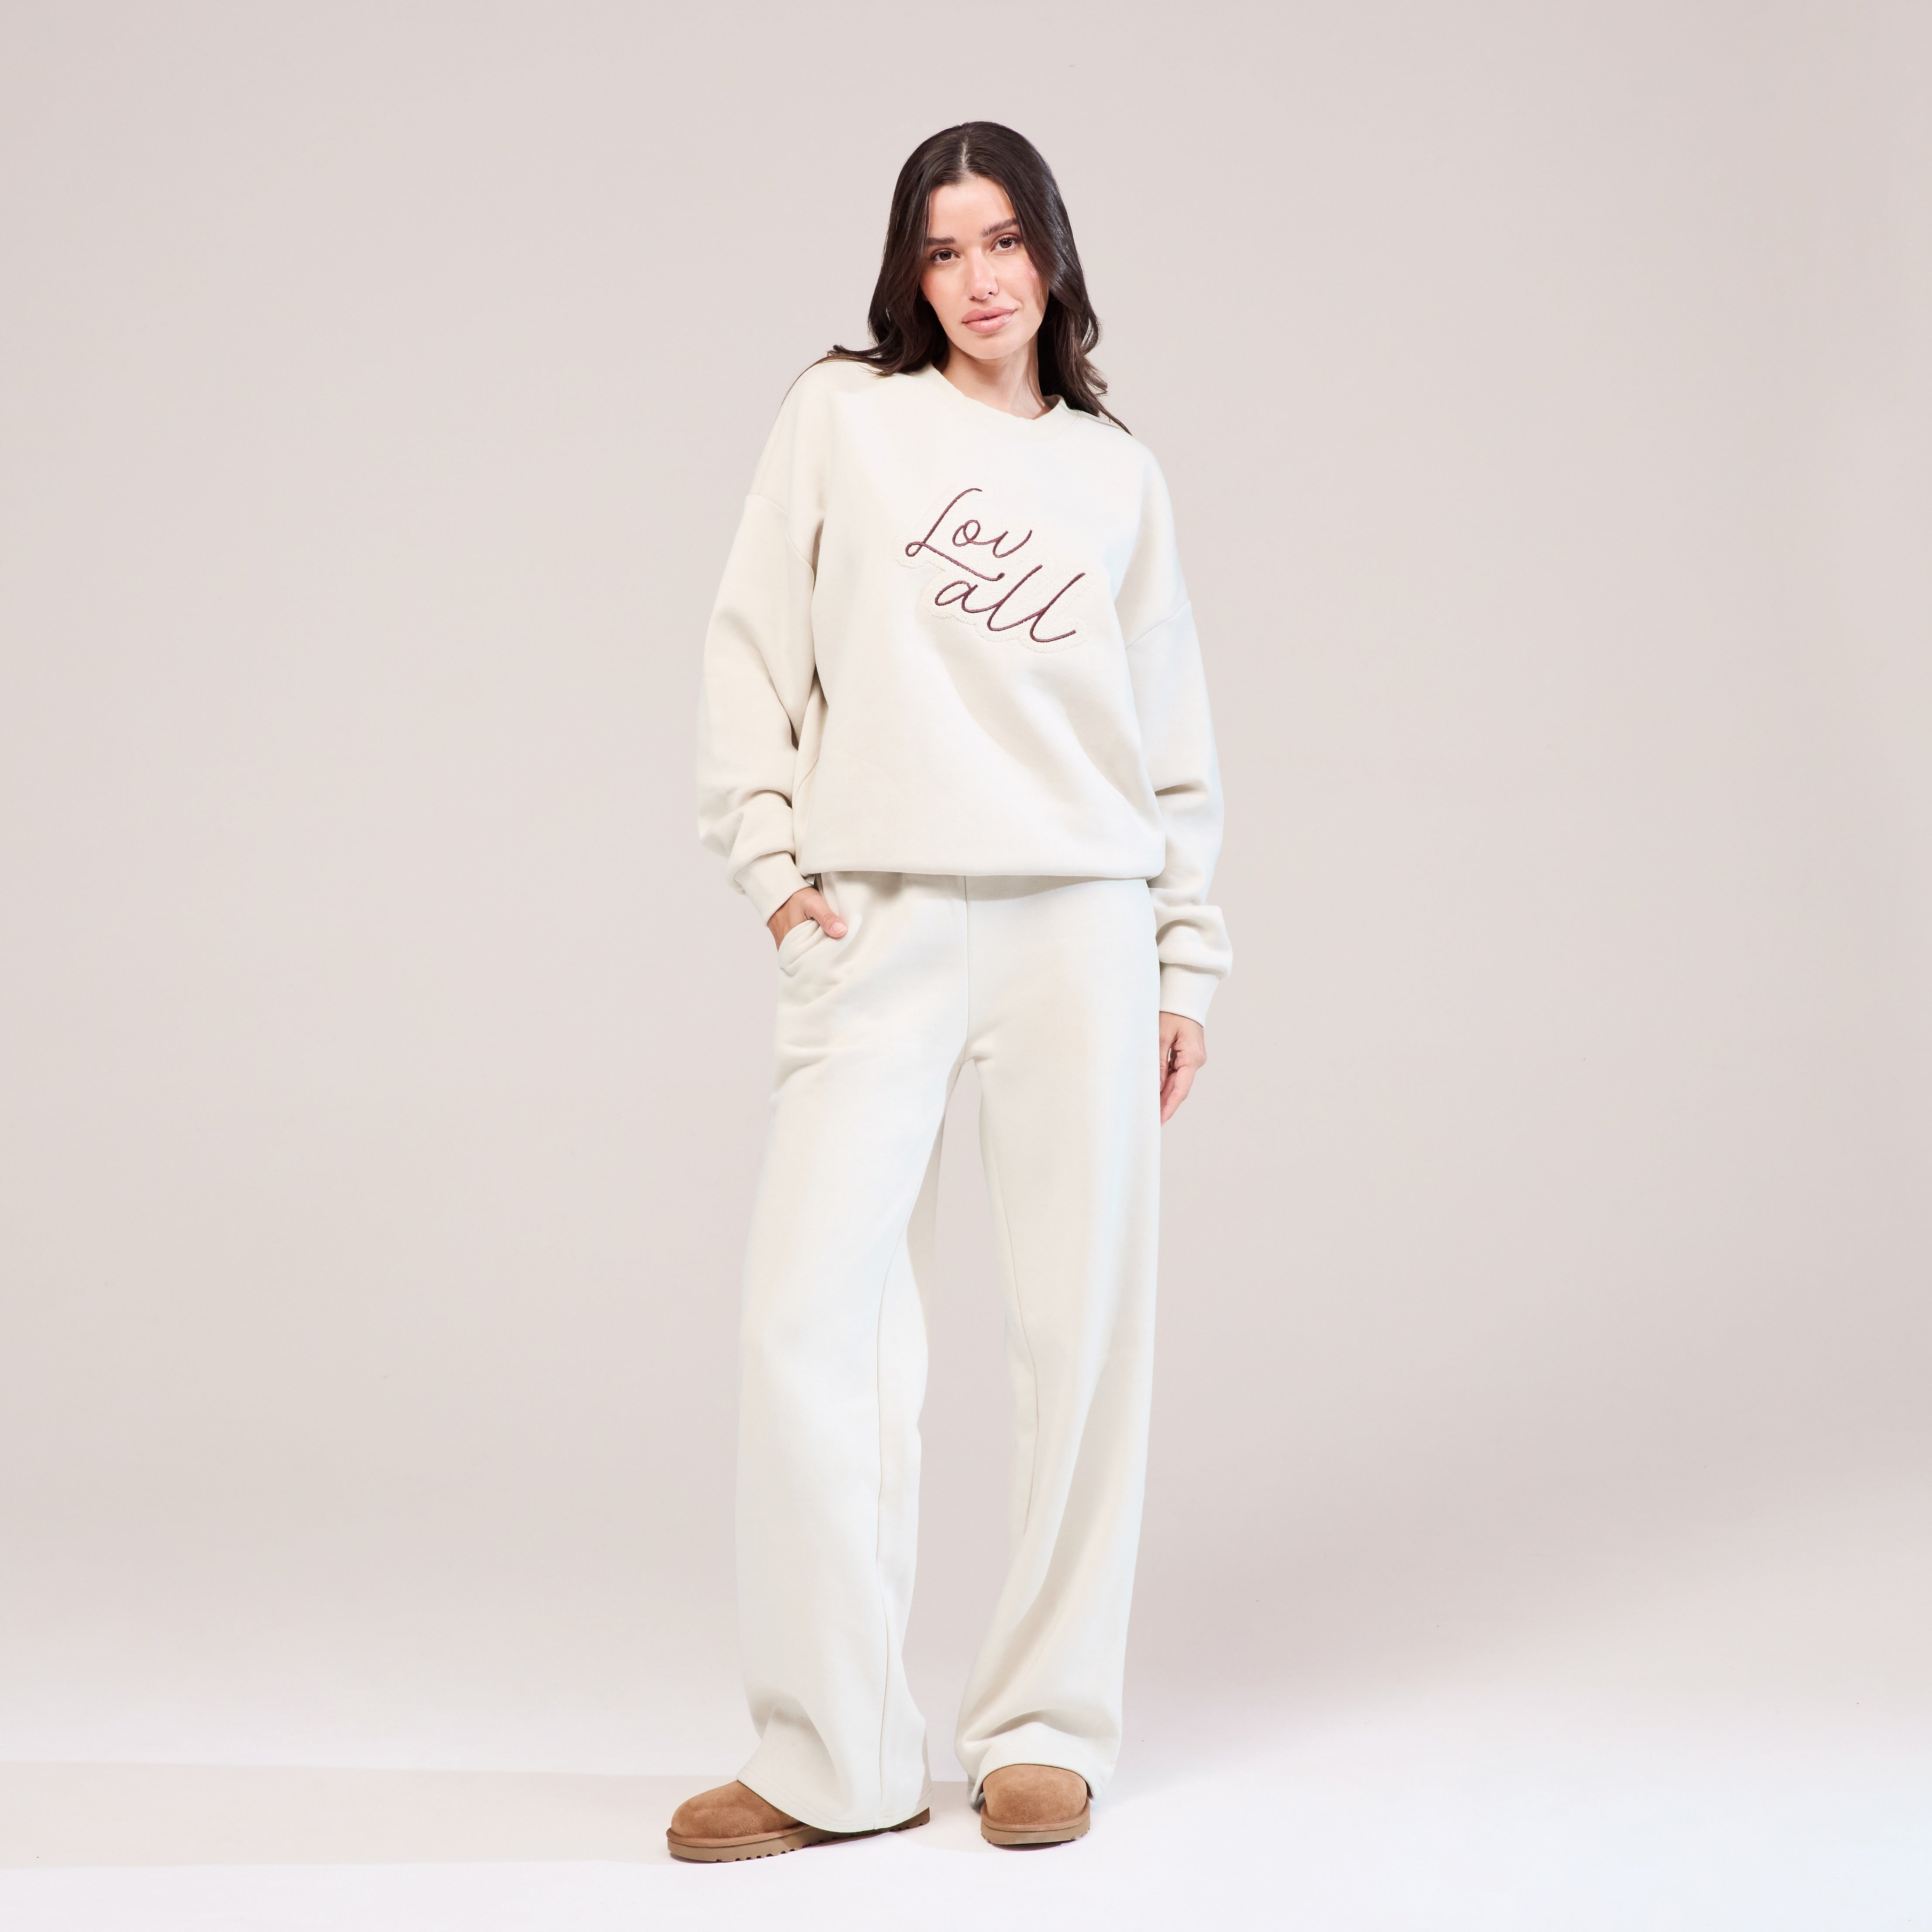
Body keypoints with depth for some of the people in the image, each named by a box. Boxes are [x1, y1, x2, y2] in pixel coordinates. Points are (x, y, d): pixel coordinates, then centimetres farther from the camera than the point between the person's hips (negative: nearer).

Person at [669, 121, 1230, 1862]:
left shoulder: (1120, 476, 15)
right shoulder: (843, 418, 10)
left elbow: (1175, 738, 15)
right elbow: (754, 654, 8)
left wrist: (1186, 962, 10)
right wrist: (775, 861, -2)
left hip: (1082, 927, 1)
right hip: (879, 929, -1)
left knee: (1083, 1326, 1)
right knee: (812, 1319, -8)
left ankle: (1047, 1726, 12)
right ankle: (833, 1760, 1)